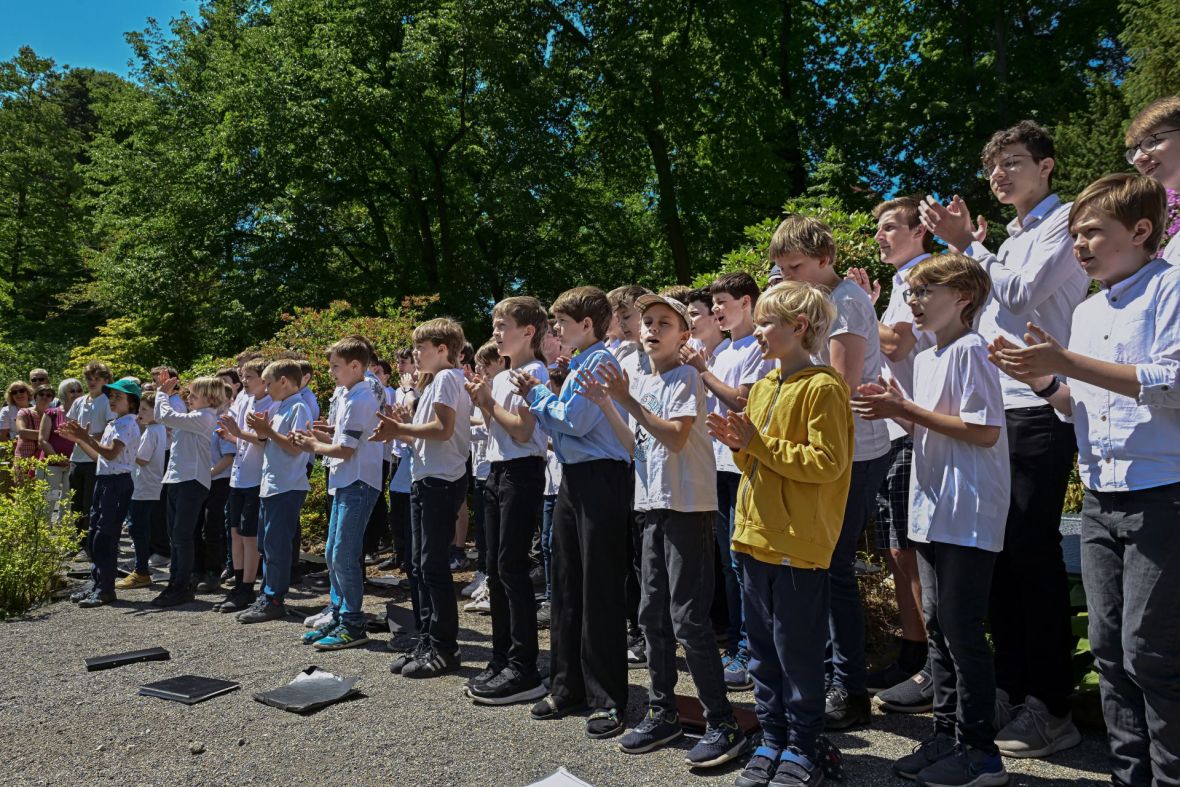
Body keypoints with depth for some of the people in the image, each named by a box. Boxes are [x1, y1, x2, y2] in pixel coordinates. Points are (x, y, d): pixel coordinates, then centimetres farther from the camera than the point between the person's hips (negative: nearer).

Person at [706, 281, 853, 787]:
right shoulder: (761, 387, 13)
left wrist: (759, 442, -19)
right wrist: (738, 444, -1)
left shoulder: (822, 388, -12)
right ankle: (772, 739, 30)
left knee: (797, 653, 5)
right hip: (754, 536, 8)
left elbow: (827, 463, -20)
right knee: (762, 650, 16)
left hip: (798, 543, -8)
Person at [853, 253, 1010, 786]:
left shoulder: (969, 351, -12)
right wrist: (898, 410, 3)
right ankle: (946, 735, 25)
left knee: (961, 627, -2)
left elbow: (985, 431, -20)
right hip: (932, 510, 9)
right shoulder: (925, 359, 14)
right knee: (937, 624, 13)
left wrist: (906, 410, -19)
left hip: (968, 515, -9)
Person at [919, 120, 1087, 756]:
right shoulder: (1011, 238, 23)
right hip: (995, 407, 8)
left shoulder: (1064, 222, -2)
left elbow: (1021, 294, -15)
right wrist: (968, 243, 12)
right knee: (1000, 550, 9)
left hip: (1039, 410, -8)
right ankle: (1010, 686, 20)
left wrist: (966, 244, -8)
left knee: (1034, 552, -6)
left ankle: (1051, 707, 6)